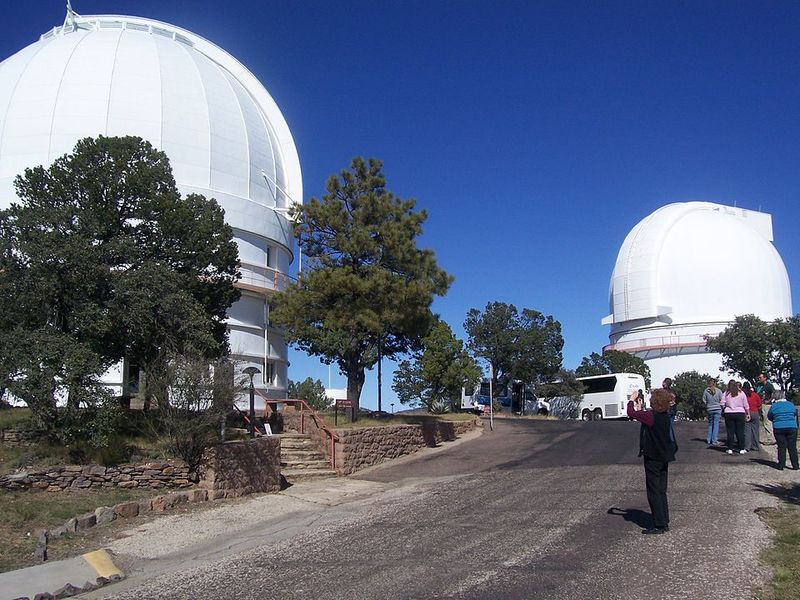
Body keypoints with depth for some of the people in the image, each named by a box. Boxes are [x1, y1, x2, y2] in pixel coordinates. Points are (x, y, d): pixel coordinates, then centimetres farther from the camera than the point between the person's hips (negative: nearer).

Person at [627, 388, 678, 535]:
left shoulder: (651, 416, -21)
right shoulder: (666, 416, 5)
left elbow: (631, 413, -15)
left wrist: (632, 400, 0)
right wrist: (640, 407, 20)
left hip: (653, 459, -8)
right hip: (664, 458, 8)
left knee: (654, 492, -1)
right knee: (661, 491, 15)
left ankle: (659, 525, 2)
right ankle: (664, 522, 21)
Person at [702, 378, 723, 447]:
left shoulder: (706, 391, -6)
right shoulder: (718, 391, -8)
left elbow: (704, 401, -2)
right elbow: (722, 400, -4)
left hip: (709, 410, 2)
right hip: (717, 409, -2)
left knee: (710, 424, 15)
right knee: (716, 424, 2)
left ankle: (709, 440, 14)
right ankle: (714, 441, 0)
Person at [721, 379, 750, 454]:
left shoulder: (726, 394, -3)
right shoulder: (741, 393, 1)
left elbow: (722, 404, -5)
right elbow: (746, 405, 4)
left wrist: (723, 410, 13)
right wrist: (748, 414, 12)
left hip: (728, 414, 0)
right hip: (740, 413, 0)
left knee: (730, 432, 3)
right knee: (740, 431, 4)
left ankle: (730, 449, 5)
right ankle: (742, 449, 7)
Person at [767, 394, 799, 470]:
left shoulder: (773, 406, -2)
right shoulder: (791, 405, 6)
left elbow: (769, 417, 8)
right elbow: (795, 414, 19)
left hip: (779, 428, -2)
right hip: (792, 427, 2)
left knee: (781, 447, 2)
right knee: (792, 447, 6)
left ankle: (781, 465, 3)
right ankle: (795, 465, 8)